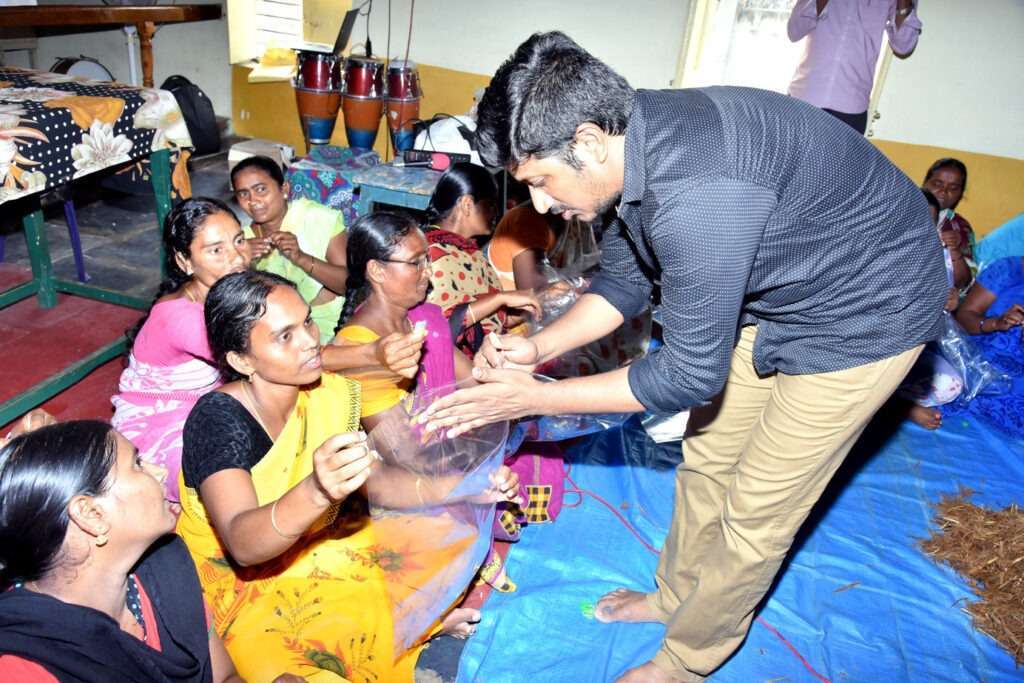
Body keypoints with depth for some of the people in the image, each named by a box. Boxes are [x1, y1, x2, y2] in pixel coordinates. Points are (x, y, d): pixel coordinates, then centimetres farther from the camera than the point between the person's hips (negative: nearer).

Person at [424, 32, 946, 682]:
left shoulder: (697, 193, -39)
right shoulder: (634, 144, -11)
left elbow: (691, 374, -29)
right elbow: (624, 281, 2)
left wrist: (536, 398, -23)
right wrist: (538, 347, -12)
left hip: (866, 310, -8)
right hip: (774, 291, 8)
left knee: (758, 508, 3)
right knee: (707, 455, 17)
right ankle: (676, 594, 41)